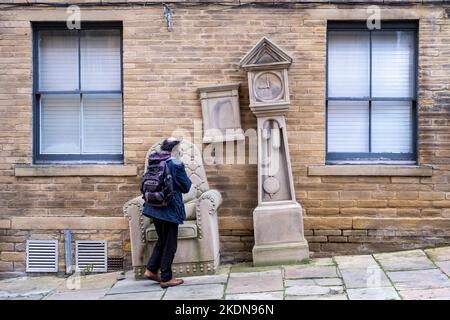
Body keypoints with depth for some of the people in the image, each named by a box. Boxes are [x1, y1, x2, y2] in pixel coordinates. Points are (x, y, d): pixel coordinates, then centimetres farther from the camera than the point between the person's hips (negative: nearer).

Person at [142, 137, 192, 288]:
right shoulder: (176, 164, -13)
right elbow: (186, 188, -6)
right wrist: (186, 178, 11)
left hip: (154, 207, 7)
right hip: (170, 209, -7)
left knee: (162, 240, 22)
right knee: (170, 244, 4)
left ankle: (151, 270, 19)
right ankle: (166, 278, 10)